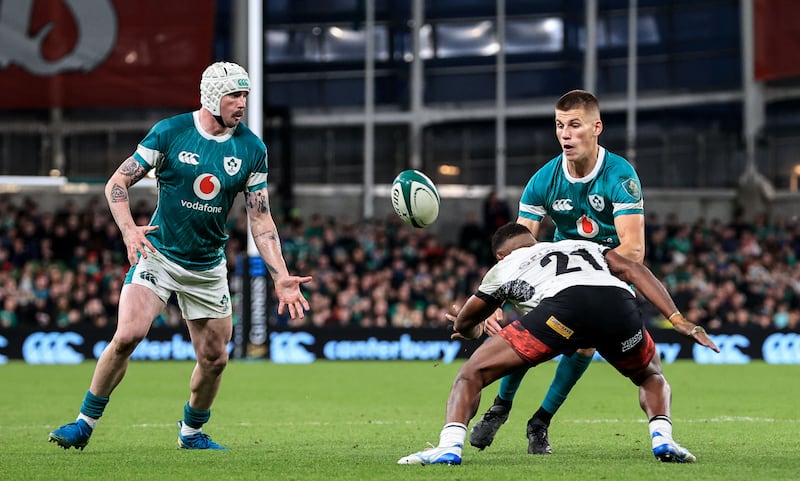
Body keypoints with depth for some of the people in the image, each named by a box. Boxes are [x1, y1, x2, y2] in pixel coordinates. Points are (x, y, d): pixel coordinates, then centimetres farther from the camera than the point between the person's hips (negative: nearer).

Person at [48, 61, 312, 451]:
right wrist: (129, 230, -22)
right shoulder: (170, 132, -10)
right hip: (158, 255, -3)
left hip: (208, 268, 3)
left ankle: (192, 432, 30)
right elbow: (117, 182, -5)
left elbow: (260, 220, 1)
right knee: (128, 335, -21)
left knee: (214, 359, 4)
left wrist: (281, 279, -7)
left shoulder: (252, 149, -2)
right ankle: (85, 422, -7)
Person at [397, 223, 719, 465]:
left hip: (564, 303, -3)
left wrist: (474, 330, 70)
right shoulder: (583, 245, 42)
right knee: (651, 376, 33)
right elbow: (632, 271, 24)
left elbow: (463, 324, 45)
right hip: (618, 301, 3)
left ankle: (450, 446, -14)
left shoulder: (505, 268, 34)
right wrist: (678, 320, 18)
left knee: (472, 374, 10)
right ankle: (662, 439, 6)